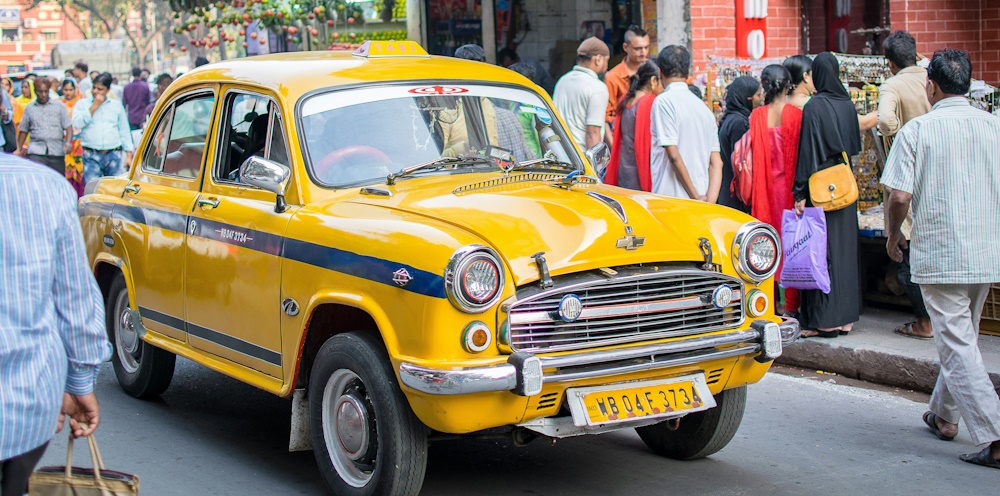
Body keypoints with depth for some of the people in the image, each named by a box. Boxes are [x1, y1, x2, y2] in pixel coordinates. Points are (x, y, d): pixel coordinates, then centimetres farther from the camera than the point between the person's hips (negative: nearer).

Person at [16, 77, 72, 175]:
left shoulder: (59, 106, 11)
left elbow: (68, 127, 5)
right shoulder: (29, 108, 14)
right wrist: (19, 149, 14)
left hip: (57, 152, 1)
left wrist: (67, 142, -13)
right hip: (36, 152, 0)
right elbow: (23, 131, 20)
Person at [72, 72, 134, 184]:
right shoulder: (82, 104, 10)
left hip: (113, 155, 2)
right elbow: (77, 123, -8)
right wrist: (94, 106, -6)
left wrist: (129, 155, 10)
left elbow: (124, 132, 17)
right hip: (91, 157, -1)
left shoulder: (117, 105, 16)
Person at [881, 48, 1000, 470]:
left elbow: (899, 195, -13)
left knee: (956, 345, -2)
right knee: (962, 336, 21)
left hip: (939, 253, -5)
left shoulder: (917, 130, -8)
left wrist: (893, 235, 5)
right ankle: (944, 415, 35)